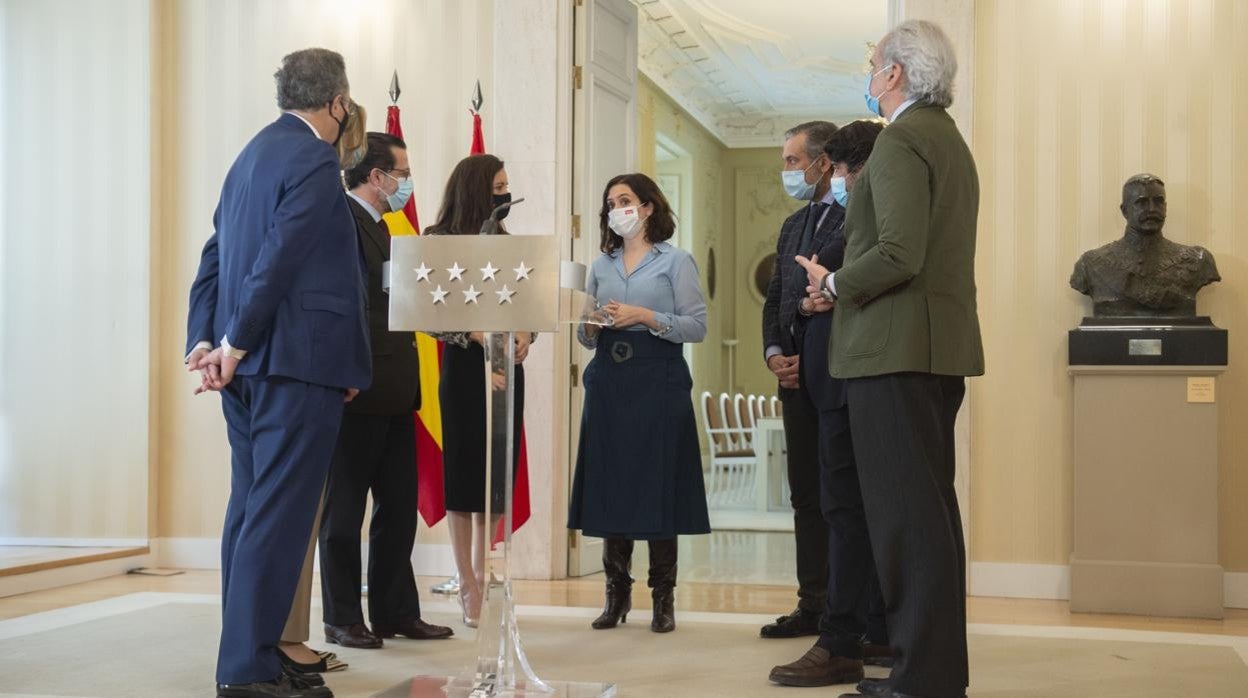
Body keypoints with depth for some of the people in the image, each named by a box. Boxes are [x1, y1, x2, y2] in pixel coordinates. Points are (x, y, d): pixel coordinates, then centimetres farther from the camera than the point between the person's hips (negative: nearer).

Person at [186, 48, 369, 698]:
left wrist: (205, 339, 7)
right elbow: (280, 259, -18)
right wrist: (236, 345, -14)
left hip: (248, 367, 9)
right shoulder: (313, 159, -10)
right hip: (296, 363, -9)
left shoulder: (255, 152, 18)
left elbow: (215, 253, 14)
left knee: (251, 511, 12)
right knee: (278, 515, -7)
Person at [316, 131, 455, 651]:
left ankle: (395, 611, 20)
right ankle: (342, 619, 11)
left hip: (393, 391, 9)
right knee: (344, 509, 2)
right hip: (359, 388, -9)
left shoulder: (378, 227, 20)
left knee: (398, 507, 12)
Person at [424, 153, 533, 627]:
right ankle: (467, 586, 8)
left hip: (506, 368, 5)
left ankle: (482, 579, 16)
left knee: (496, 475, 7)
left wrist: (525, 335, -7)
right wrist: (479, 335, -19)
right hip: (465, 366, -5)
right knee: (464, 474, 0)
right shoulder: (439, 241, -4)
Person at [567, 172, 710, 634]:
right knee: (610, 486, 2)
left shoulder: (675, 262, 3)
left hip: (658, 380, -4)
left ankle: (663, 598, 4)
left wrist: (645, 317, -14)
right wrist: (590, 325, -4)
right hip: (608, 381, 4)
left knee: (657, 487, -4)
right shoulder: (600, 266, 17)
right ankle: (616, 594, 11)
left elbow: (697, 326, -5)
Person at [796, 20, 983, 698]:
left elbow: (899, 254, -22)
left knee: (907, 515, -8)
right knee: (929, 510, 14)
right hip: (939, 350, 10)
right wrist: (844, 284, 18)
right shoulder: (949, 140, 20)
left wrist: (834, 284, -6)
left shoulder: (902, 140, -12)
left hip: (895, 349, -10)